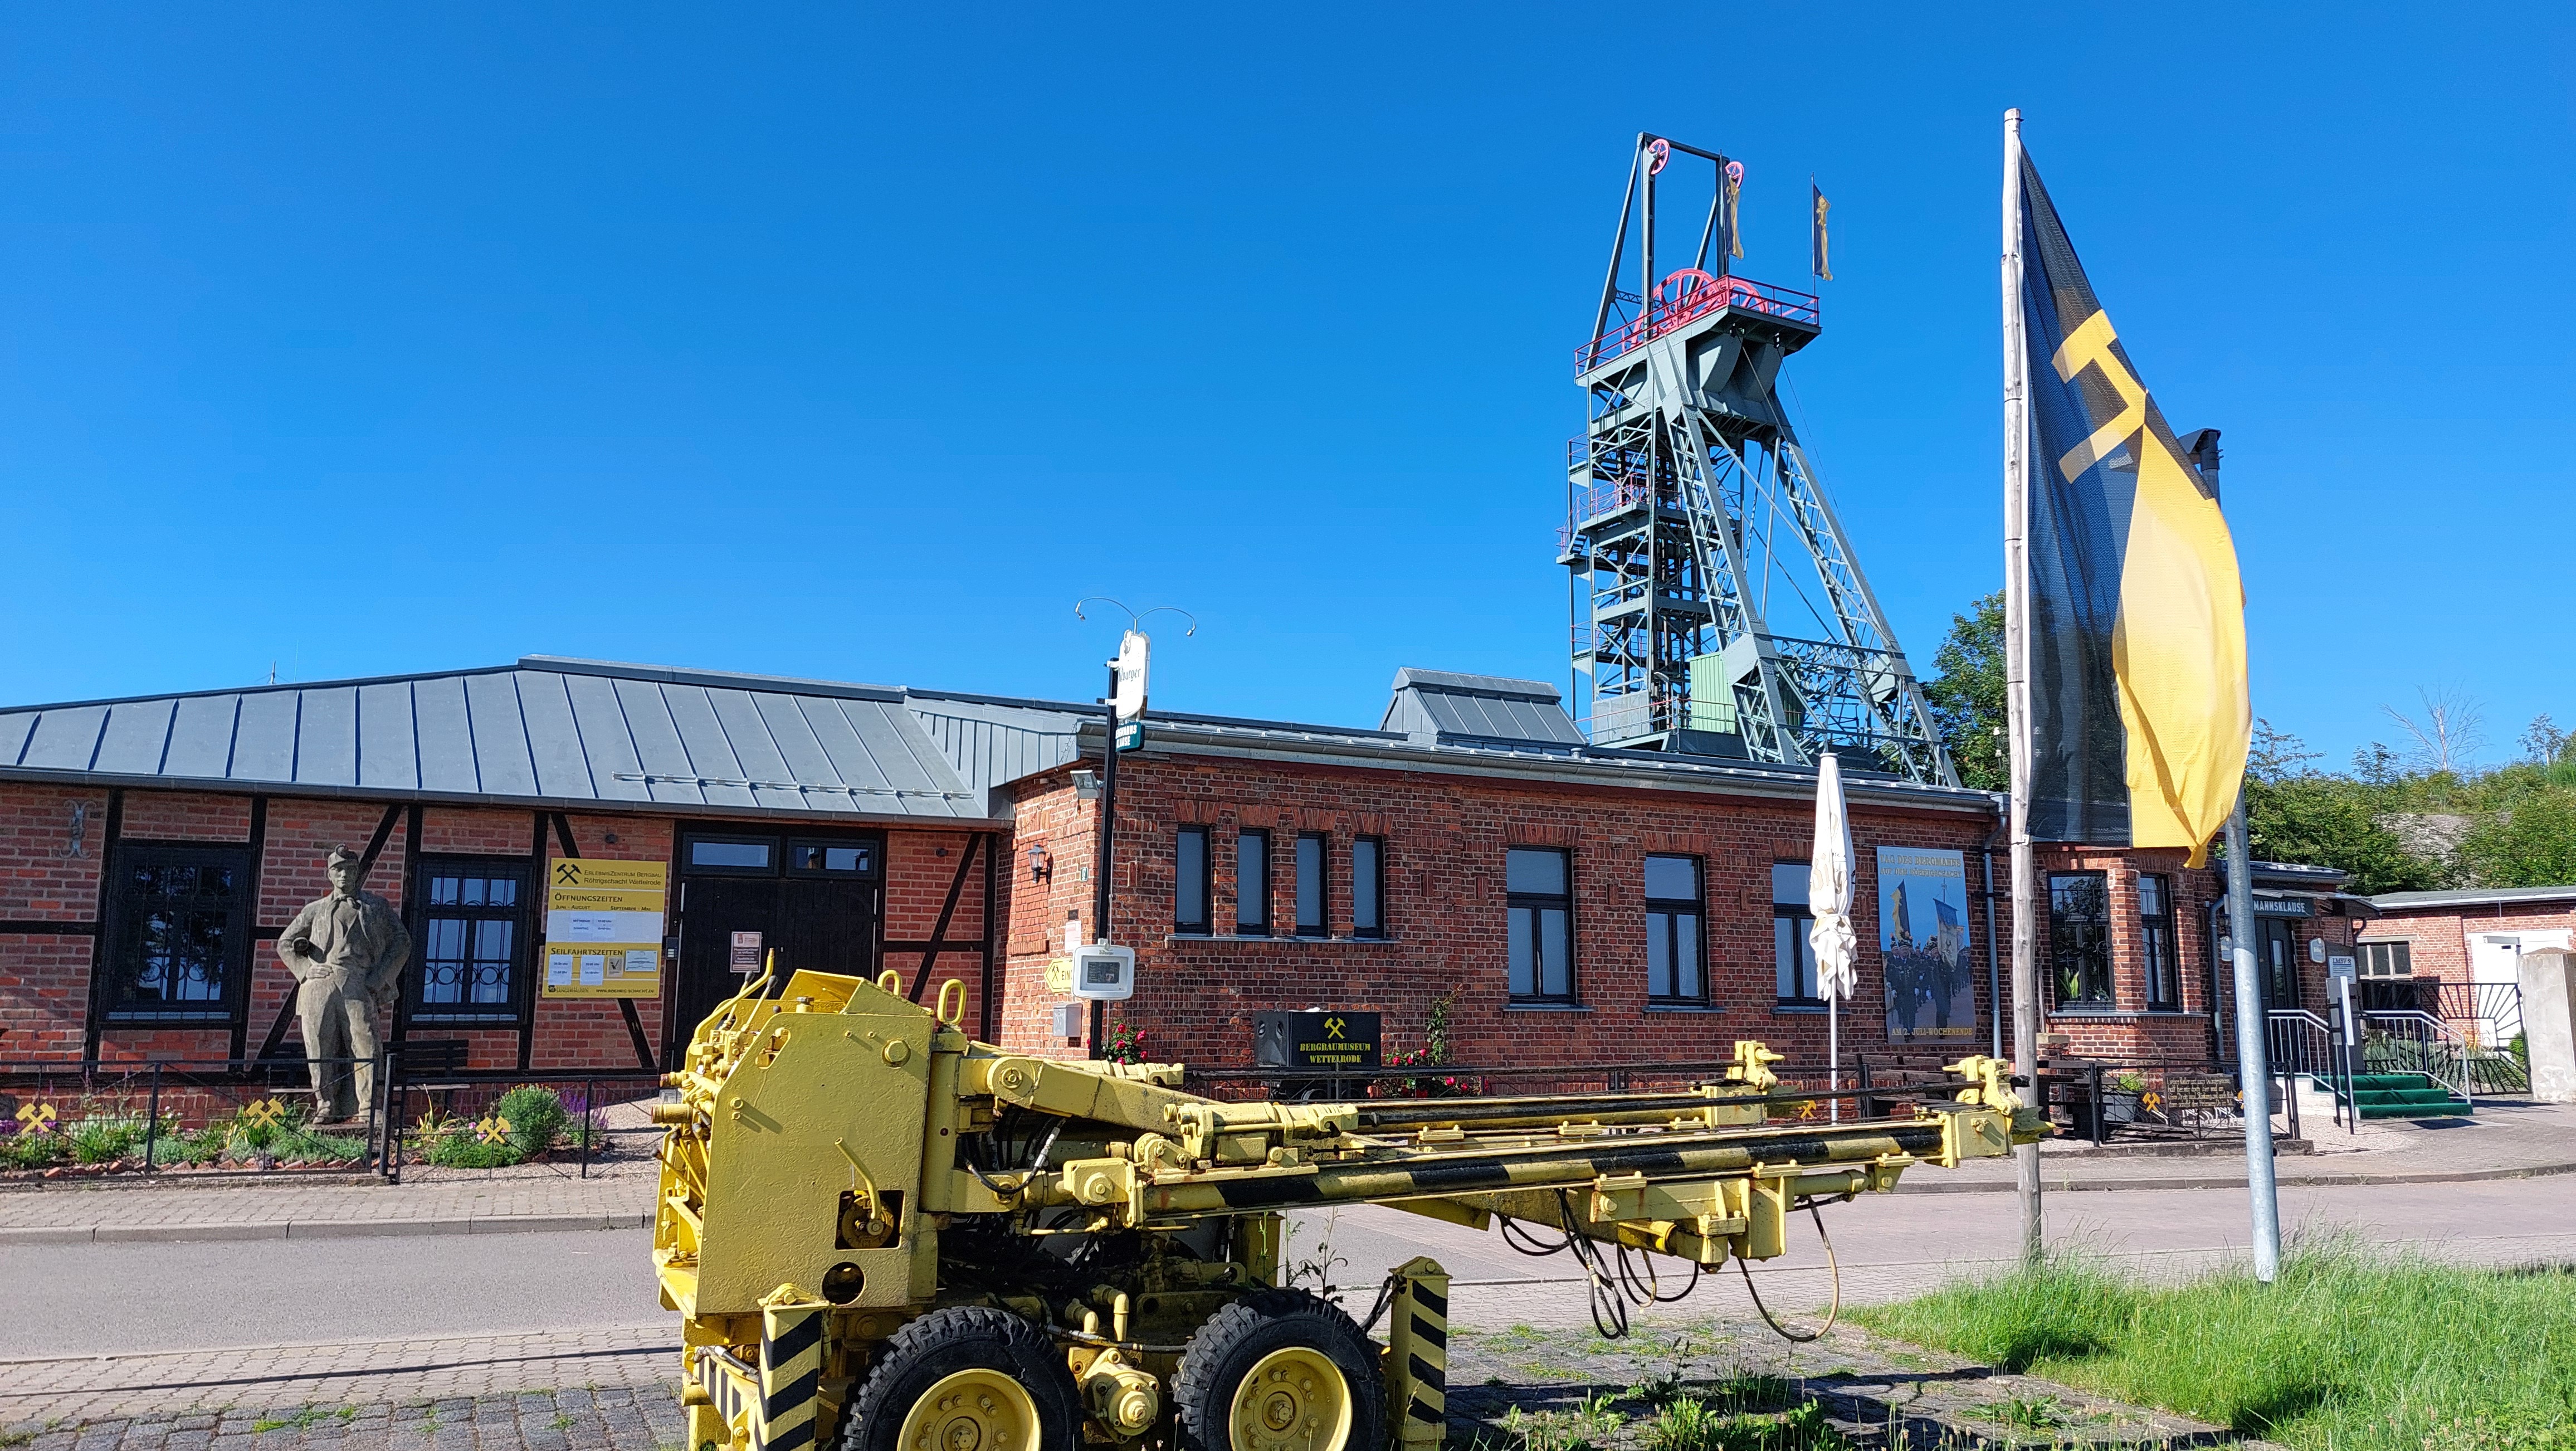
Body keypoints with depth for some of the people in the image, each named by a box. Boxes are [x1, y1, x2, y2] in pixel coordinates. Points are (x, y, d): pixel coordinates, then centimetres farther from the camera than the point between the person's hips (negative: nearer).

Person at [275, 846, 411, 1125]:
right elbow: (285, 943, 26)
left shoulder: (376, 906, 19)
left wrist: (379, 977, 3)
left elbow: (402, 942, 14)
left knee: (364, 1047, -12)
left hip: (357, 985, -2)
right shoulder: (315, 909, 24)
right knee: (320, 1051, -3)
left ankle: (368, 1112, -15)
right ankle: (326, 1108, 2)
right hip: (319, 986, 2)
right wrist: (305, 969, 7)